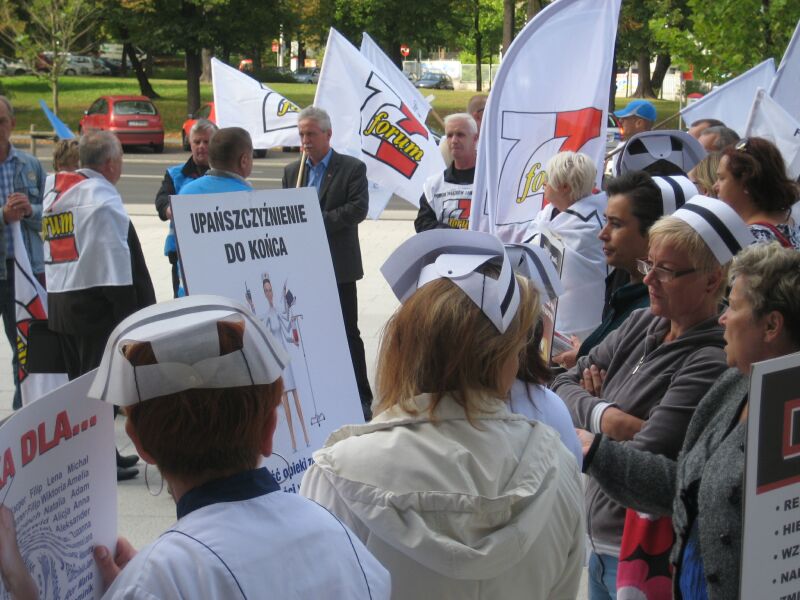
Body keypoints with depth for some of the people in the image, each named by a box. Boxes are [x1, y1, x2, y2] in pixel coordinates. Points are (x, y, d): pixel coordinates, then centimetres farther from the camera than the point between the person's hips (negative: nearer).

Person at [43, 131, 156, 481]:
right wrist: (128, 311, -14)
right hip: (94, 303, -9)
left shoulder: (55, 194, 13)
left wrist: (56, 299, 17)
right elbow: (114, 260, -17)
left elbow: (49, 256, 14)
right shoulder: (102, 198, -14)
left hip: (58, 302, 9)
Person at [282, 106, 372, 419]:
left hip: (338, 266, -5)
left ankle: (361, 399, 6)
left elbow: (358, 208, -12)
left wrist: (318, 221, -18)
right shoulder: (292, 171, 13)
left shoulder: (352, 168, -2)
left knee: (348, 333, -1)